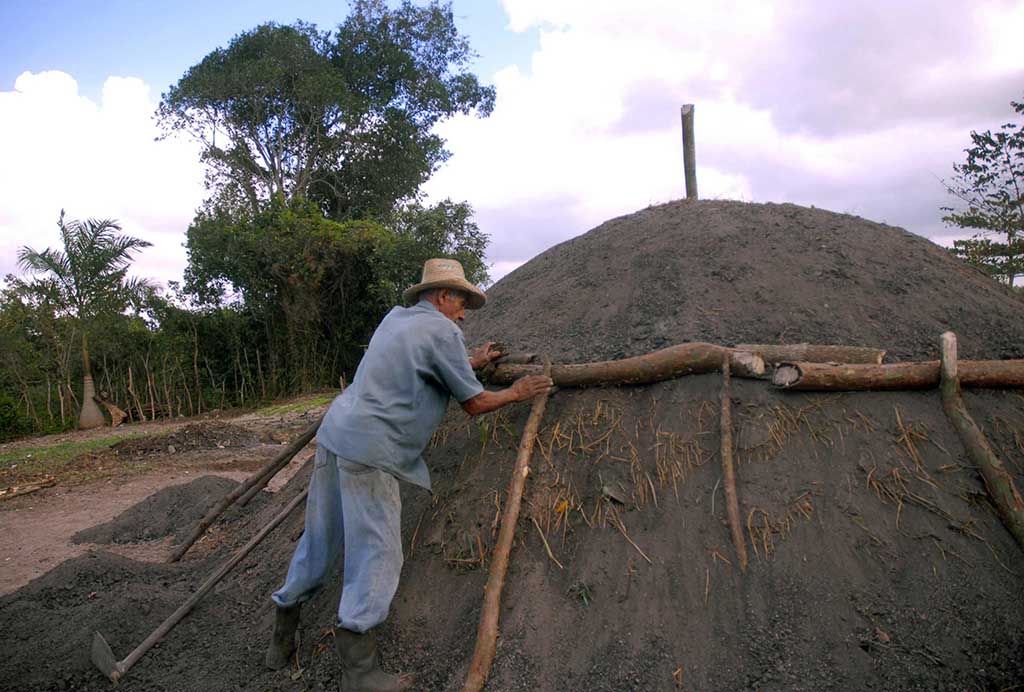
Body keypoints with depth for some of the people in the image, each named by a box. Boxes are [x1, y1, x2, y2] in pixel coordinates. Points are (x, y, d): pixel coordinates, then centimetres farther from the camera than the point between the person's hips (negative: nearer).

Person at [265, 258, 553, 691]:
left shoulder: (395, 318, 18)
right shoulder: (443, 332, -5)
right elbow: (474, 404, 0)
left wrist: (471, 363, 36)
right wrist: (516, 393, 15)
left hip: (335, 432, 9)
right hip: (369, 449, -9)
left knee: (320, 540, 19)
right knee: (377, 554, -2)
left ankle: (282, 636, 32)